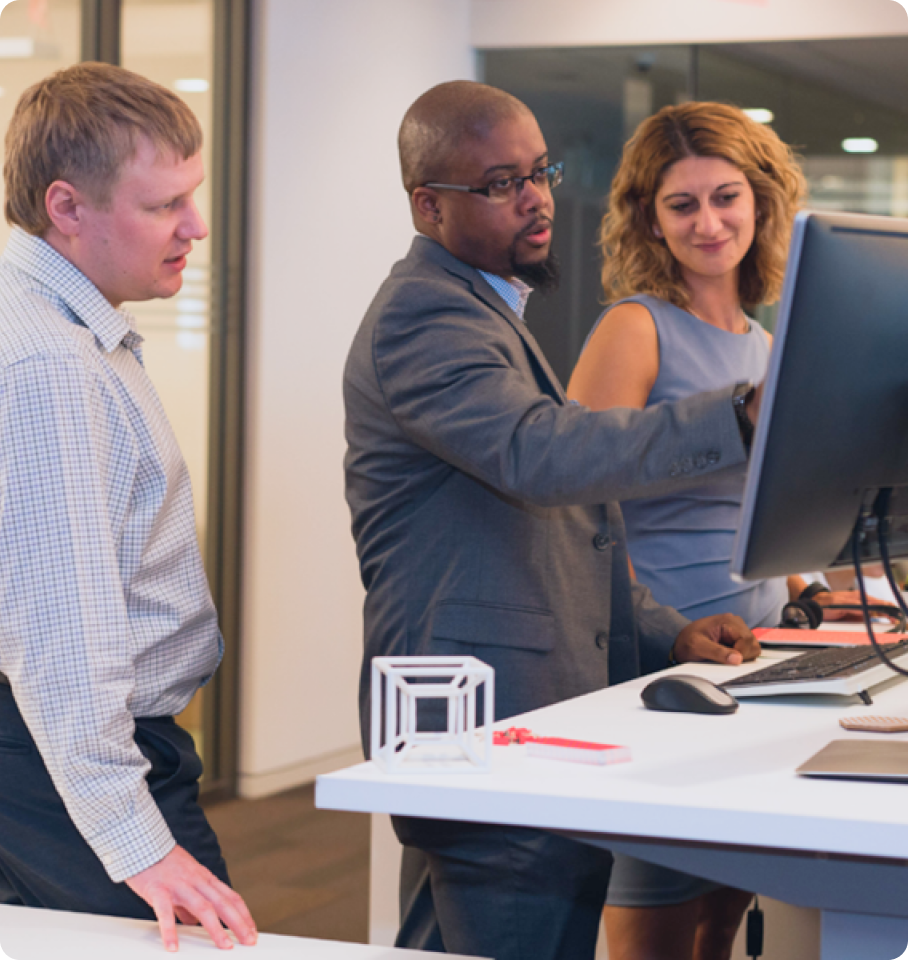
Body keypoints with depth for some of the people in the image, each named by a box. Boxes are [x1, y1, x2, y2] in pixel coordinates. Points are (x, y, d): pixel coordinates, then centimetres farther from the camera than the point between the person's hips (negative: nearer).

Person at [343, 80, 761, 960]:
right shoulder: (422, 314, -13)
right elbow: (538, 453, -32)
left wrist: (662, 635, 15)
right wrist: (737, 420, -39)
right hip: (492, 725, -11)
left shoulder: (484, 308, 21)